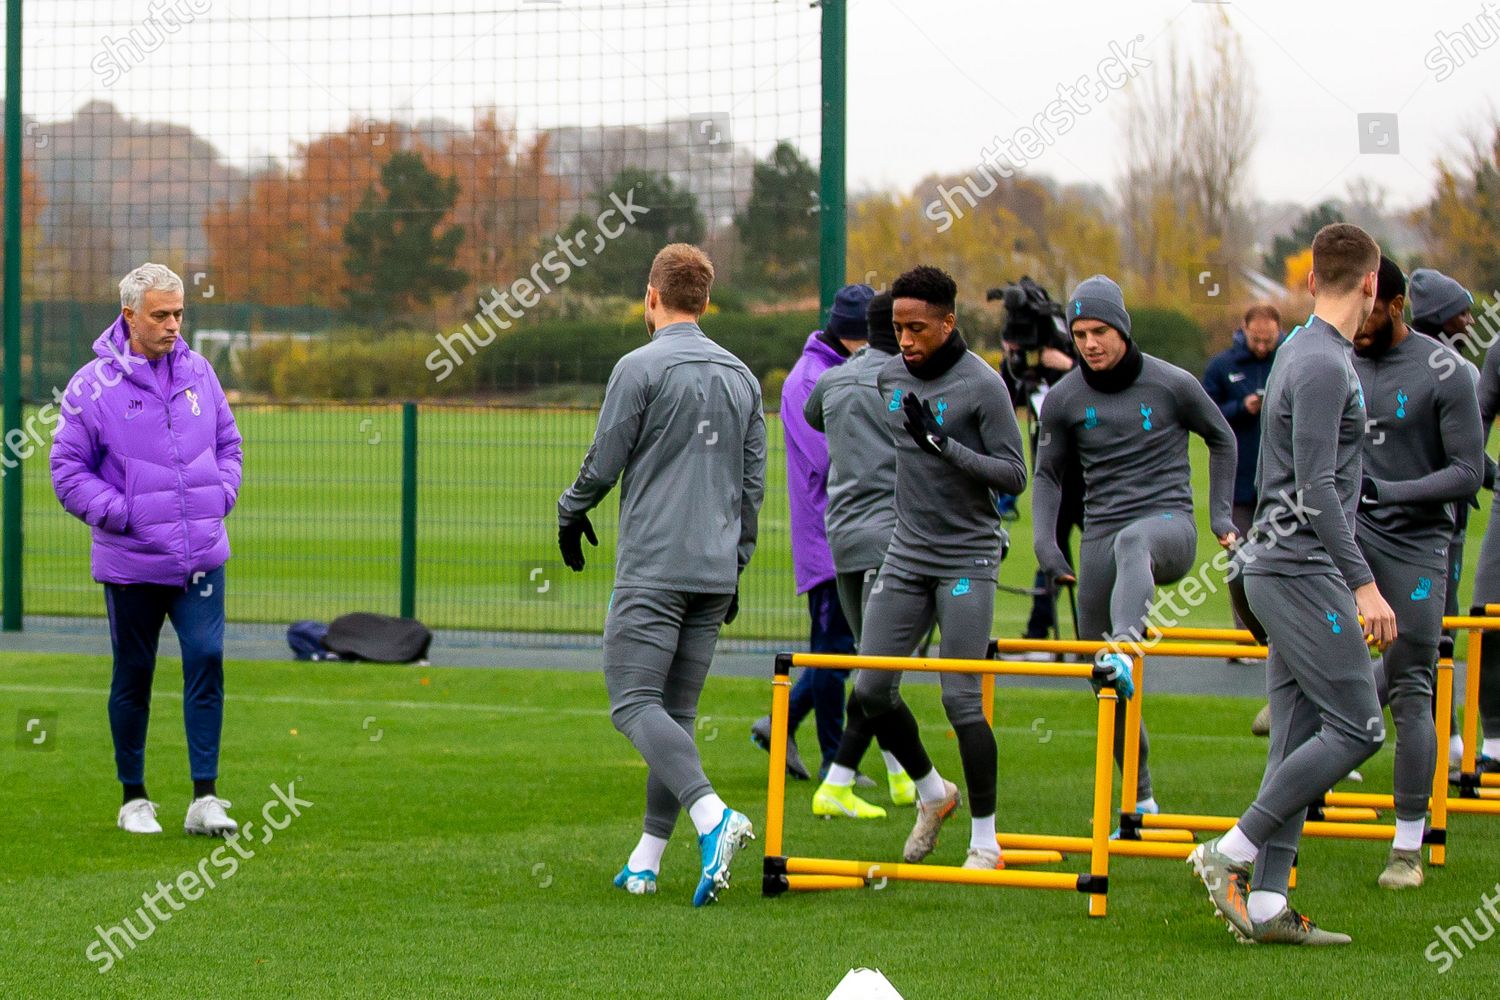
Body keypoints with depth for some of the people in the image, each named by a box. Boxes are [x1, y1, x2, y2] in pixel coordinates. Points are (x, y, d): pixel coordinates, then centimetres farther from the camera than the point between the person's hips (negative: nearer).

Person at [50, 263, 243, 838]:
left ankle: (205, 799, -6)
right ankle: (134, 798, 20)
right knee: (133, 676, 7)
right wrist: (120, 513, -13)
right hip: (131, 562, -3)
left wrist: (221, 494, 3)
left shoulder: (198, 372, 7)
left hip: (201, 557, 3)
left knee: (207, 659, -9)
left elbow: (227, 440, 19)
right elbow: (68, 470, -4)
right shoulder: (94, 385, -7)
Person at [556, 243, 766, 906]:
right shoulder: (742, 377, 13)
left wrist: (570, 512, 15)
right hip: (714, 575, 7)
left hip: (652, 571, -7)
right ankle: (646, 858, 10)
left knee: (635, 704, -11)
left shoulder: (641, 368, -7)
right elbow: (753, 483, 16)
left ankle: (712, 814, -31)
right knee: (676, 712, 10)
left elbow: (604, 462, -5)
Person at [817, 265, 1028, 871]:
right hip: (906, 557, 6)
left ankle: (985, 839, 3)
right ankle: (933, 794, 25)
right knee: (871, 690, 1)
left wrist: (943, 445, -22)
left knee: (961, 700, -9)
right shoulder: (890, 378, 8)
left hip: (966, 562, -6)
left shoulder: (981, 386, -11)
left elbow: (1014, 476, -12)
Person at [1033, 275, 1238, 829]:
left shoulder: (1171, 384, -2)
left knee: (1133, 542, -42)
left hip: (1168, 523, -4)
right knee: (1103, 682, 3)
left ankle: (1126, 646, -66)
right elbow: (1048, 473, 17)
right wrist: (1044, 540, 1)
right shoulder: (1065, 398, 5)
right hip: (1099, 535, 4)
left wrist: (1220, 515, 9)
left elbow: (1221, 439, 14)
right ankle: (1139, 798, 17)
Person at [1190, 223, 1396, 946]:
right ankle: (1231, 853, -10)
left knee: (1301, 737, 7)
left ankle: (1266, 905, 5)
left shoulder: (1302, 351, 17)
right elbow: (1316, 488, -20)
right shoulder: (1323, 365, -14)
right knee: (1356, 727, -11)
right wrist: (1363, 583, -22)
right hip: (1302, 569, -10)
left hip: (1282, 568, 10)